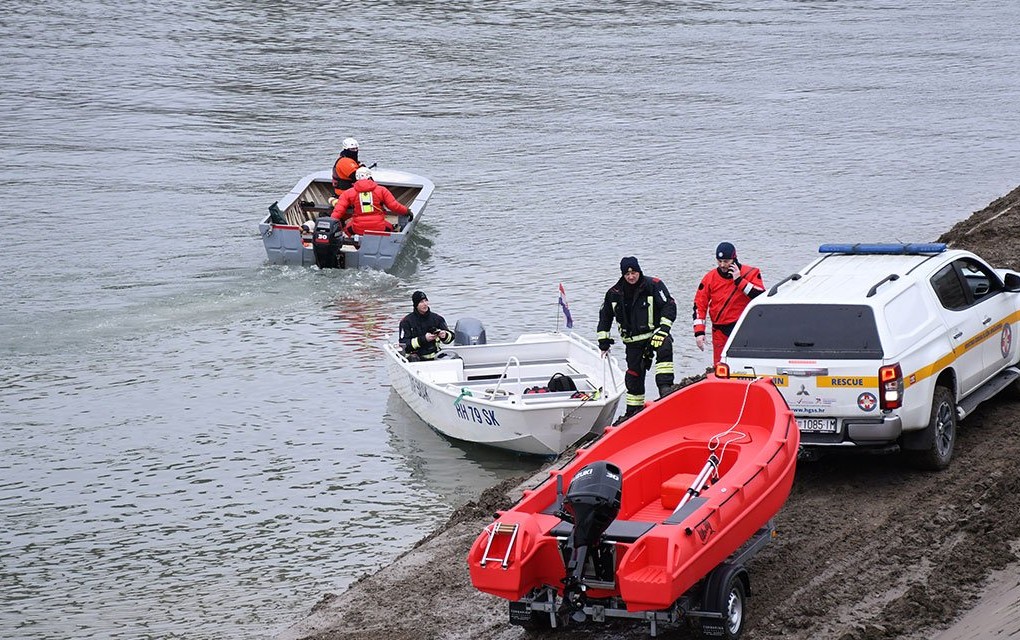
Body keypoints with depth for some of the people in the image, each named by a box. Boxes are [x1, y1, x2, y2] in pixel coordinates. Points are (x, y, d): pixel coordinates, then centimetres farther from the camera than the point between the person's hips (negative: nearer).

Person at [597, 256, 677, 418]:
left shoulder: (653, 285, -6)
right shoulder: (614, 293, 3)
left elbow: (669, 306, -7)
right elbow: (605, 317, 14)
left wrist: (664, 328, -18)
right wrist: (604, 342, 12)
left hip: (654, 333, -3)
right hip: (633, 341, 3)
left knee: (664, 349, -36)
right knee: (634, 375, 5)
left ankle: (665, 387, -41)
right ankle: (633, 411, 19)